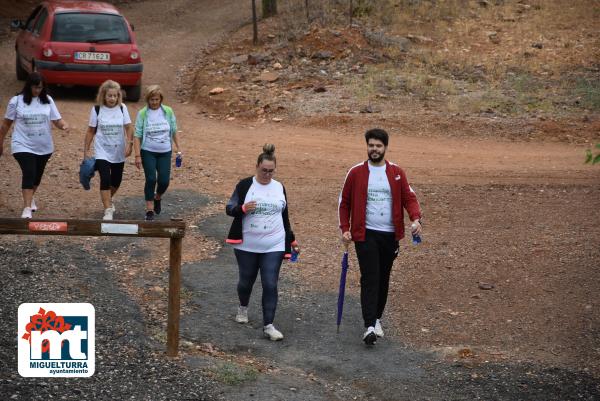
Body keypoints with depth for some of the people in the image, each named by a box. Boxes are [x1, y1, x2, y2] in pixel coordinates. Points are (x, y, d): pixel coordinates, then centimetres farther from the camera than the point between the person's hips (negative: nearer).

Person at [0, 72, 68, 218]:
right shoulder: (16, 101, -6)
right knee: (29, 174, -18)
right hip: (23, 146, -4)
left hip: (44, 147, 4)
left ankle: (30, 198, 44)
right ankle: (27, 208, -18)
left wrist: (64, 125, -25)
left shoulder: (47, 100, 0)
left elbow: (57, 120, -2)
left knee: (37, 175, 18)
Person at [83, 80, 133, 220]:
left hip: (118, 152, 3)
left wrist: (129, 144, -16)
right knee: (105, 180, -16)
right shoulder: (97, 109, -6)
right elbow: (91, 131, 0)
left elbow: (128, 128, -2)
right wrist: (86, 150, -1)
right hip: (102, 152, -3)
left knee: (116, 181, 14)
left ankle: (108, 199, 44)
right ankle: (108, 211, -13)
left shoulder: (122, 108, -2)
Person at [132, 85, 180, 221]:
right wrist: (137, 155, -12)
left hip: (165, 152, 2)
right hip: (148, 152, -2)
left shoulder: (168, 111, -1)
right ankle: (150, 210, 1)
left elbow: (174, 131, 10)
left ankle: (158, 197, 32)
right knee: (151, 179, -9)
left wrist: (177, 147, 12)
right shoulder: (142, 114, -7)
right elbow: (137, 135, -7)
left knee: (164, 181, -2)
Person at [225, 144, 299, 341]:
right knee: (246, 280, 14)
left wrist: (292, 240, 17)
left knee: (270, 285, -7)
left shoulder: (279, 188, 7)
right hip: (247, 245, -1)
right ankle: (243, 307, 44)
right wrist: (243, 208, -24)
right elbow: (229, 208, -3)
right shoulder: (245, 185, -3)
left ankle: (268, 325, -5)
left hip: (273, 247, 1)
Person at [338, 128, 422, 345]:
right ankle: (369, 326, -16)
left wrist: (416, 218, -16)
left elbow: (409, 197, 2)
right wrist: (345, 229, -3)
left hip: (390, 235, 3)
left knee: (383, 279, 11)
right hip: (365, 234, -3)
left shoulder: (397, 173, 4)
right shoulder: (356, 173, 0)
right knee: (370, 278, -12)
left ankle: (377, 318, 27)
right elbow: (344, 203, 5)